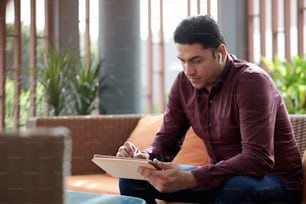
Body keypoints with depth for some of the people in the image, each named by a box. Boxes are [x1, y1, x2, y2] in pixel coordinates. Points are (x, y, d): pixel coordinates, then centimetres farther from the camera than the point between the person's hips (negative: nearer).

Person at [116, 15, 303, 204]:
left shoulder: (251, 81, -21)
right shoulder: (184, 82, -1)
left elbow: (259, 159, -32)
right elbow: (166, 139, 6)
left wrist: (188, 180, -41)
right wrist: (143, 158, -19)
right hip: (221, 177, 7)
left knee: (235, 189, -41)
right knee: (132, 180, -3)